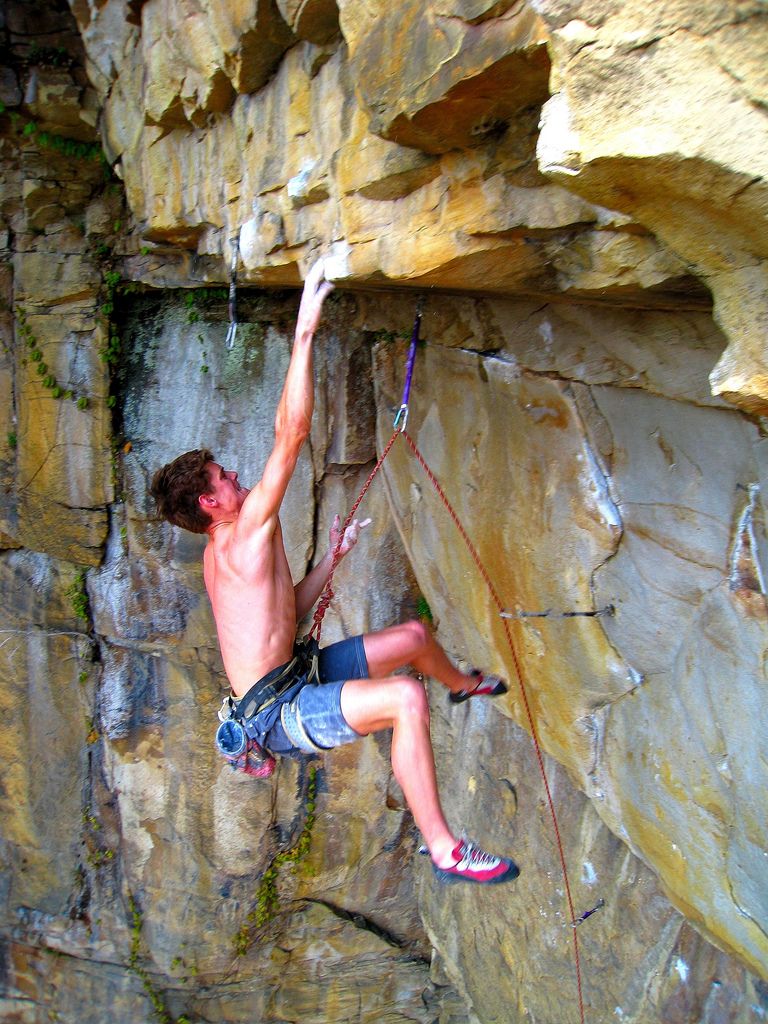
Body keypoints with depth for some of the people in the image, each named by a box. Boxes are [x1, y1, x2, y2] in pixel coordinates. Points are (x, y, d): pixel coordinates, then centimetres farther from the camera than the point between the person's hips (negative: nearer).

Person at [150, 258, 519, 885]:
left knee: (413, 635, 20)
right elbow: (292, 434, -26)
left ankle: (463, 685, 52)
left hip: (297, 677, 10)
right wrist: (305, 332, -26)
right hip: (279, 710, -10)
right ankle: (443, 850, -26)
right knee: (406, 697, -34)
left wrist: (331, 560, 14)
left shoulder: (224, 551, 13)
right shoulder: (246, 529, -15)